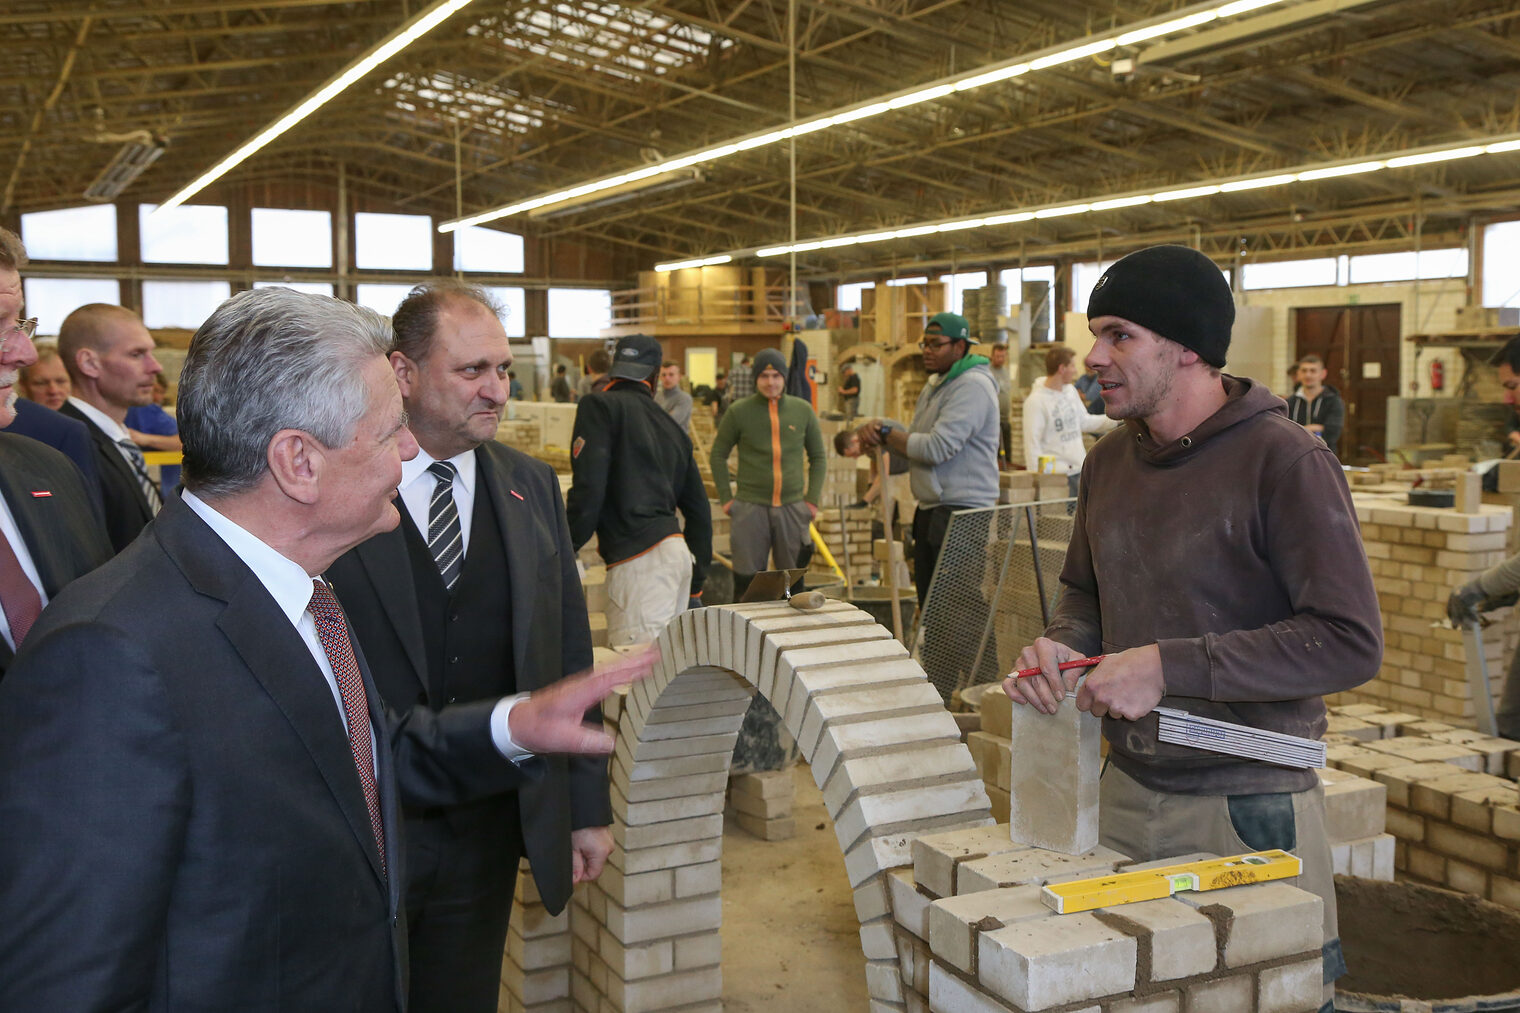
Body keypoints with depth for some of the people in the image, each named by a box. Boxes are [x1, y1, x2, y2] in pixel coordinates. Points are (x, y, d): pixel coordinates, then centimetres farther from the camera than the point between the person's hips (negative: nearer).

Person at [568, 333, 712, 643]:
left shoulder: (600, 407, 0)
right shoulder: (671, 426, 21)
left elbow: (588, 489, -12)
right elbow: (699, 509, 24)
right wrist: (697, 581, 30)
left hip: (640, 560, -8)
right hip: (678, 553, 8)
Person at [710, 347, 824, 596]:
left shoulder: (803, 410, 5)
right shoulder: (738, 411, -1)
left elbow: (818, 457, 13)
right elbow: (718, 455, 7)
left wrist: (813, 499, 5)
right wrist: (725, 498, 0)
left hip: (792, 508, 2)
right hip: (750, 508, -2)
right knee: (747, 580, 0)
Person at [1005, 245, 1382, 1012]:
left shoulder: (1284, 460, -15)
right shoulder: (1108, 464, 6)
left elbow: (1349, 642, -20)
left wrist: (1167, 666, -23)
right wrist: (1063, 645, -3)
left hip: (1249, 806, -6)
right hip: (1125, 794, 6)